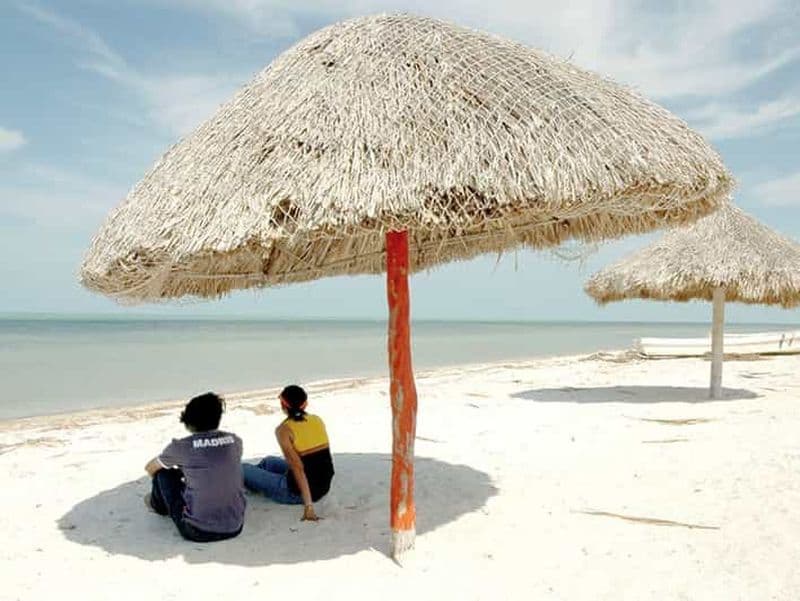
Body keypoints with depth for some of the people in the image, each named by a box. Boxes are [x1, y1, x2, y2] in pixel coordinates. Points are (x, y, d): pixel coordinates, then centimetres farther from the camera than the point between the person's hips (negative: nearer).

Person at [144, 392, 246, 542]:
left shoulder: (182, 446, -10)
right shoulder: (235, 441, 0)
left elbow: (150, 468, 11)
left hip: (198, 532, -3)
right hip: (234, 528, 4)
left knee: (164, 472, 13)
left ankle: (159, 505, 43)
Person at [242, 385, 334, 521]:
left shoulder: (284, 430, -19)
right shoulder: (318, 420, -1)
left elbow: (297, 468, -26)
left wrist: (308, 505, -27)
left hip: (297, 492, -6)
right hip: (323, 487, 6)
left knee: (243, 469, 14)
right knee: (268, 461, 29)